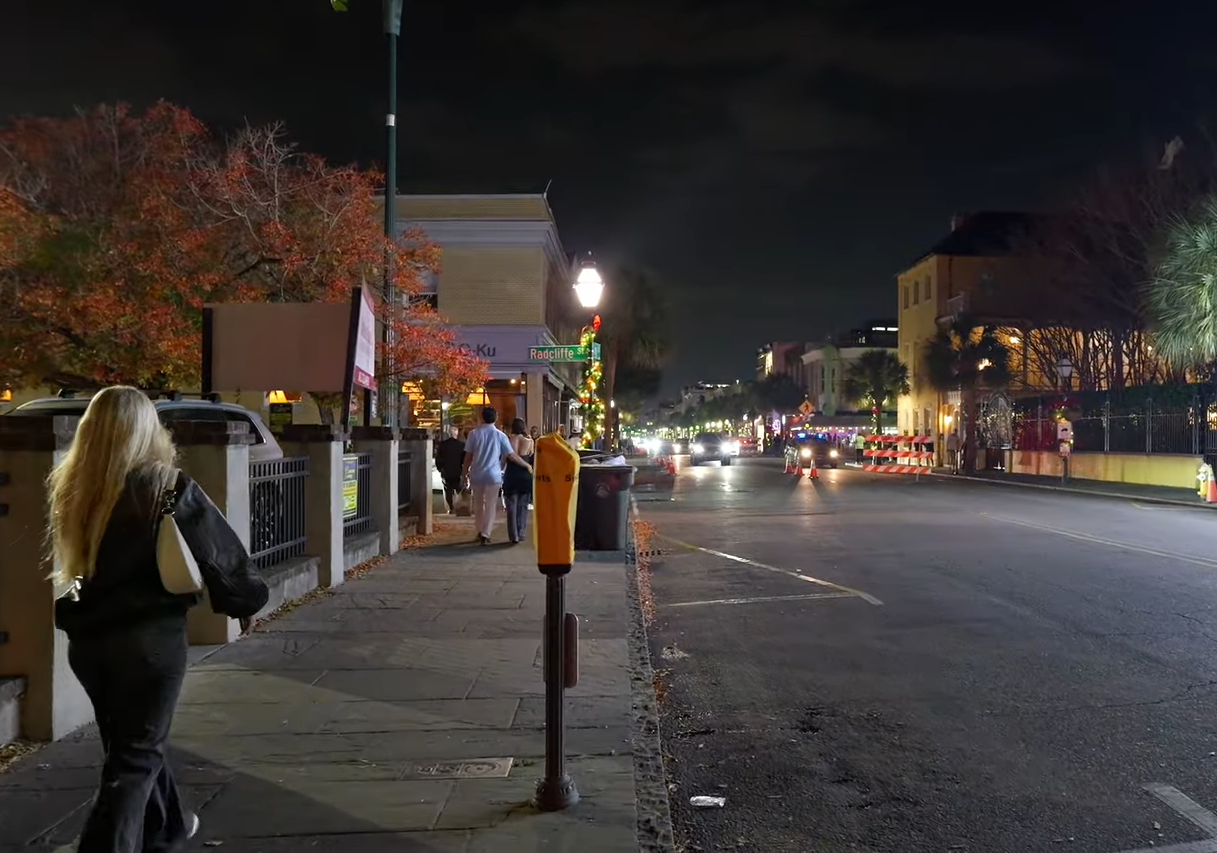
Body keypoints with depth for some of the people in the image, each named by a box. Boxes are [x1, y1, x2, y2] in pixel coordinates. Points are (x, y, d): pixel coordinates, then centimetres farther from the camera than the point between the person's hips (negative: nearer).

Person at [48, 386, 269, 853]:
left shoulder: (70, 488, 0)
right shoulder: (168, 487, -13)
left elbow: (69, 561, 9)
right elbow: (220, 551, -7)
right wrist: (245, 600, 6)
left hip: (88, 638, 6)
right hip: (148, 637, -6)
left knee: (129, 742, 23)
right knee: (135, 756, 5)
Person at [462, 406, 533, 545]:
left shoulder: (474, 433, -2)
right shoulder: (500, 435, -4)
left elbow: (468, 456, -2)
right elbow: (512, 456, -2)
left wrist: (464, 474, 6)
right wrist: (527, 465, 11)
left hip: (477, 475, 2)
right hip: (493, 475, -1)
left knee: (478, 504, 16)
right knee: (490, 505, 4)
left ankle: (480, 532, 25)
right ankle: (485, 534, -3)